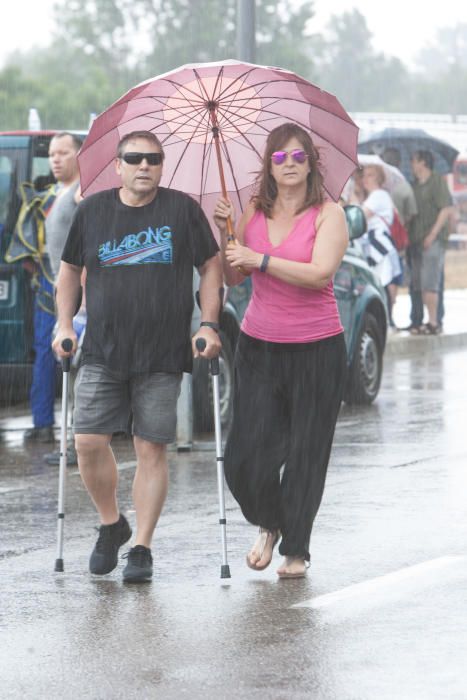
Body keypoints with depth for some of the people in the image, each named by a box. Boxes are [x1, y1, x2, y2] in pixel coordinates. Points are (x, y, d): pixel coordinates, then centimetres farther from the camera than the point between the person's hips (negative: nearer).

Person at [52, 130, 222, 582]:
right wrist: (64, 324, 8)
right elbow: (70, 270, 17)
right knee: (89, 442, -7)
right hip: (102, 352, 2)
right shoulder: (92, 210, 6)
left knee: (151, 449, -2)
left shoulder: (182, 209, 1)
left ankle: (141, 549, 5)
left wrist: (208, 325, -3)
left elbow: (211, 268, 6)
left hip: (162, 356, -2)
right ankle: (111, 525, 17)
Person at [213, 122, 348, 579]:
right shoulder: (254, 212, 6)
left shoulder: (328, 214, -6)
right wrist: (223, 233, -6)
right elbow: (232, 278, 8)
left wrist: (260, 259, -22)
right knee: (247, 453, -1)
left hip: (316, 350, -3)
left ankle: (296, 549, 18)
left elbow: (321, 273, -21)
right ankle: (268, 526, 27)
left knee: (306, 453, 2)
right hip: (258, 347, 3)